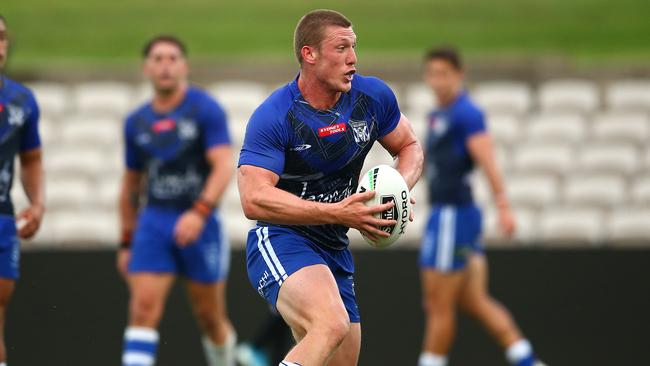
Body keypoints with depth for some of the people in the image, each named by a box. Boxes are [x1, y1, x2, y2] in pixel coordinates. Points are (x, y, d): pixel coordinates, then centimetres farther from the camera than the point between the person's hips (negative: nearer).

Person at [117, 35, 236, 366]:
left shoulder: (205, 109, -5)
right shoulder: (137, 122, 9)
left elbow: (224, 167, -15)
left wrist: (200, 212, -29)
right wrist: (126, 242, 18)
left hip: (199, 224, -3)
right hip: (153, 223, 3)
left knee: (210, 317, 7)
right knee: (143, 308, -13)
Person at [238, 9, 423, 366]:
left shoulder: (373, 96, 1)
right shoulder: (273, 117, -16)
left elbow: (409, 147, 18)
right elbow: (254, 199, -24)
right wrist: (337, 213, -28)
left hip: (334, 252, 7)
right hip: (279, 242, -7)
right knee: (332, 325, -36)